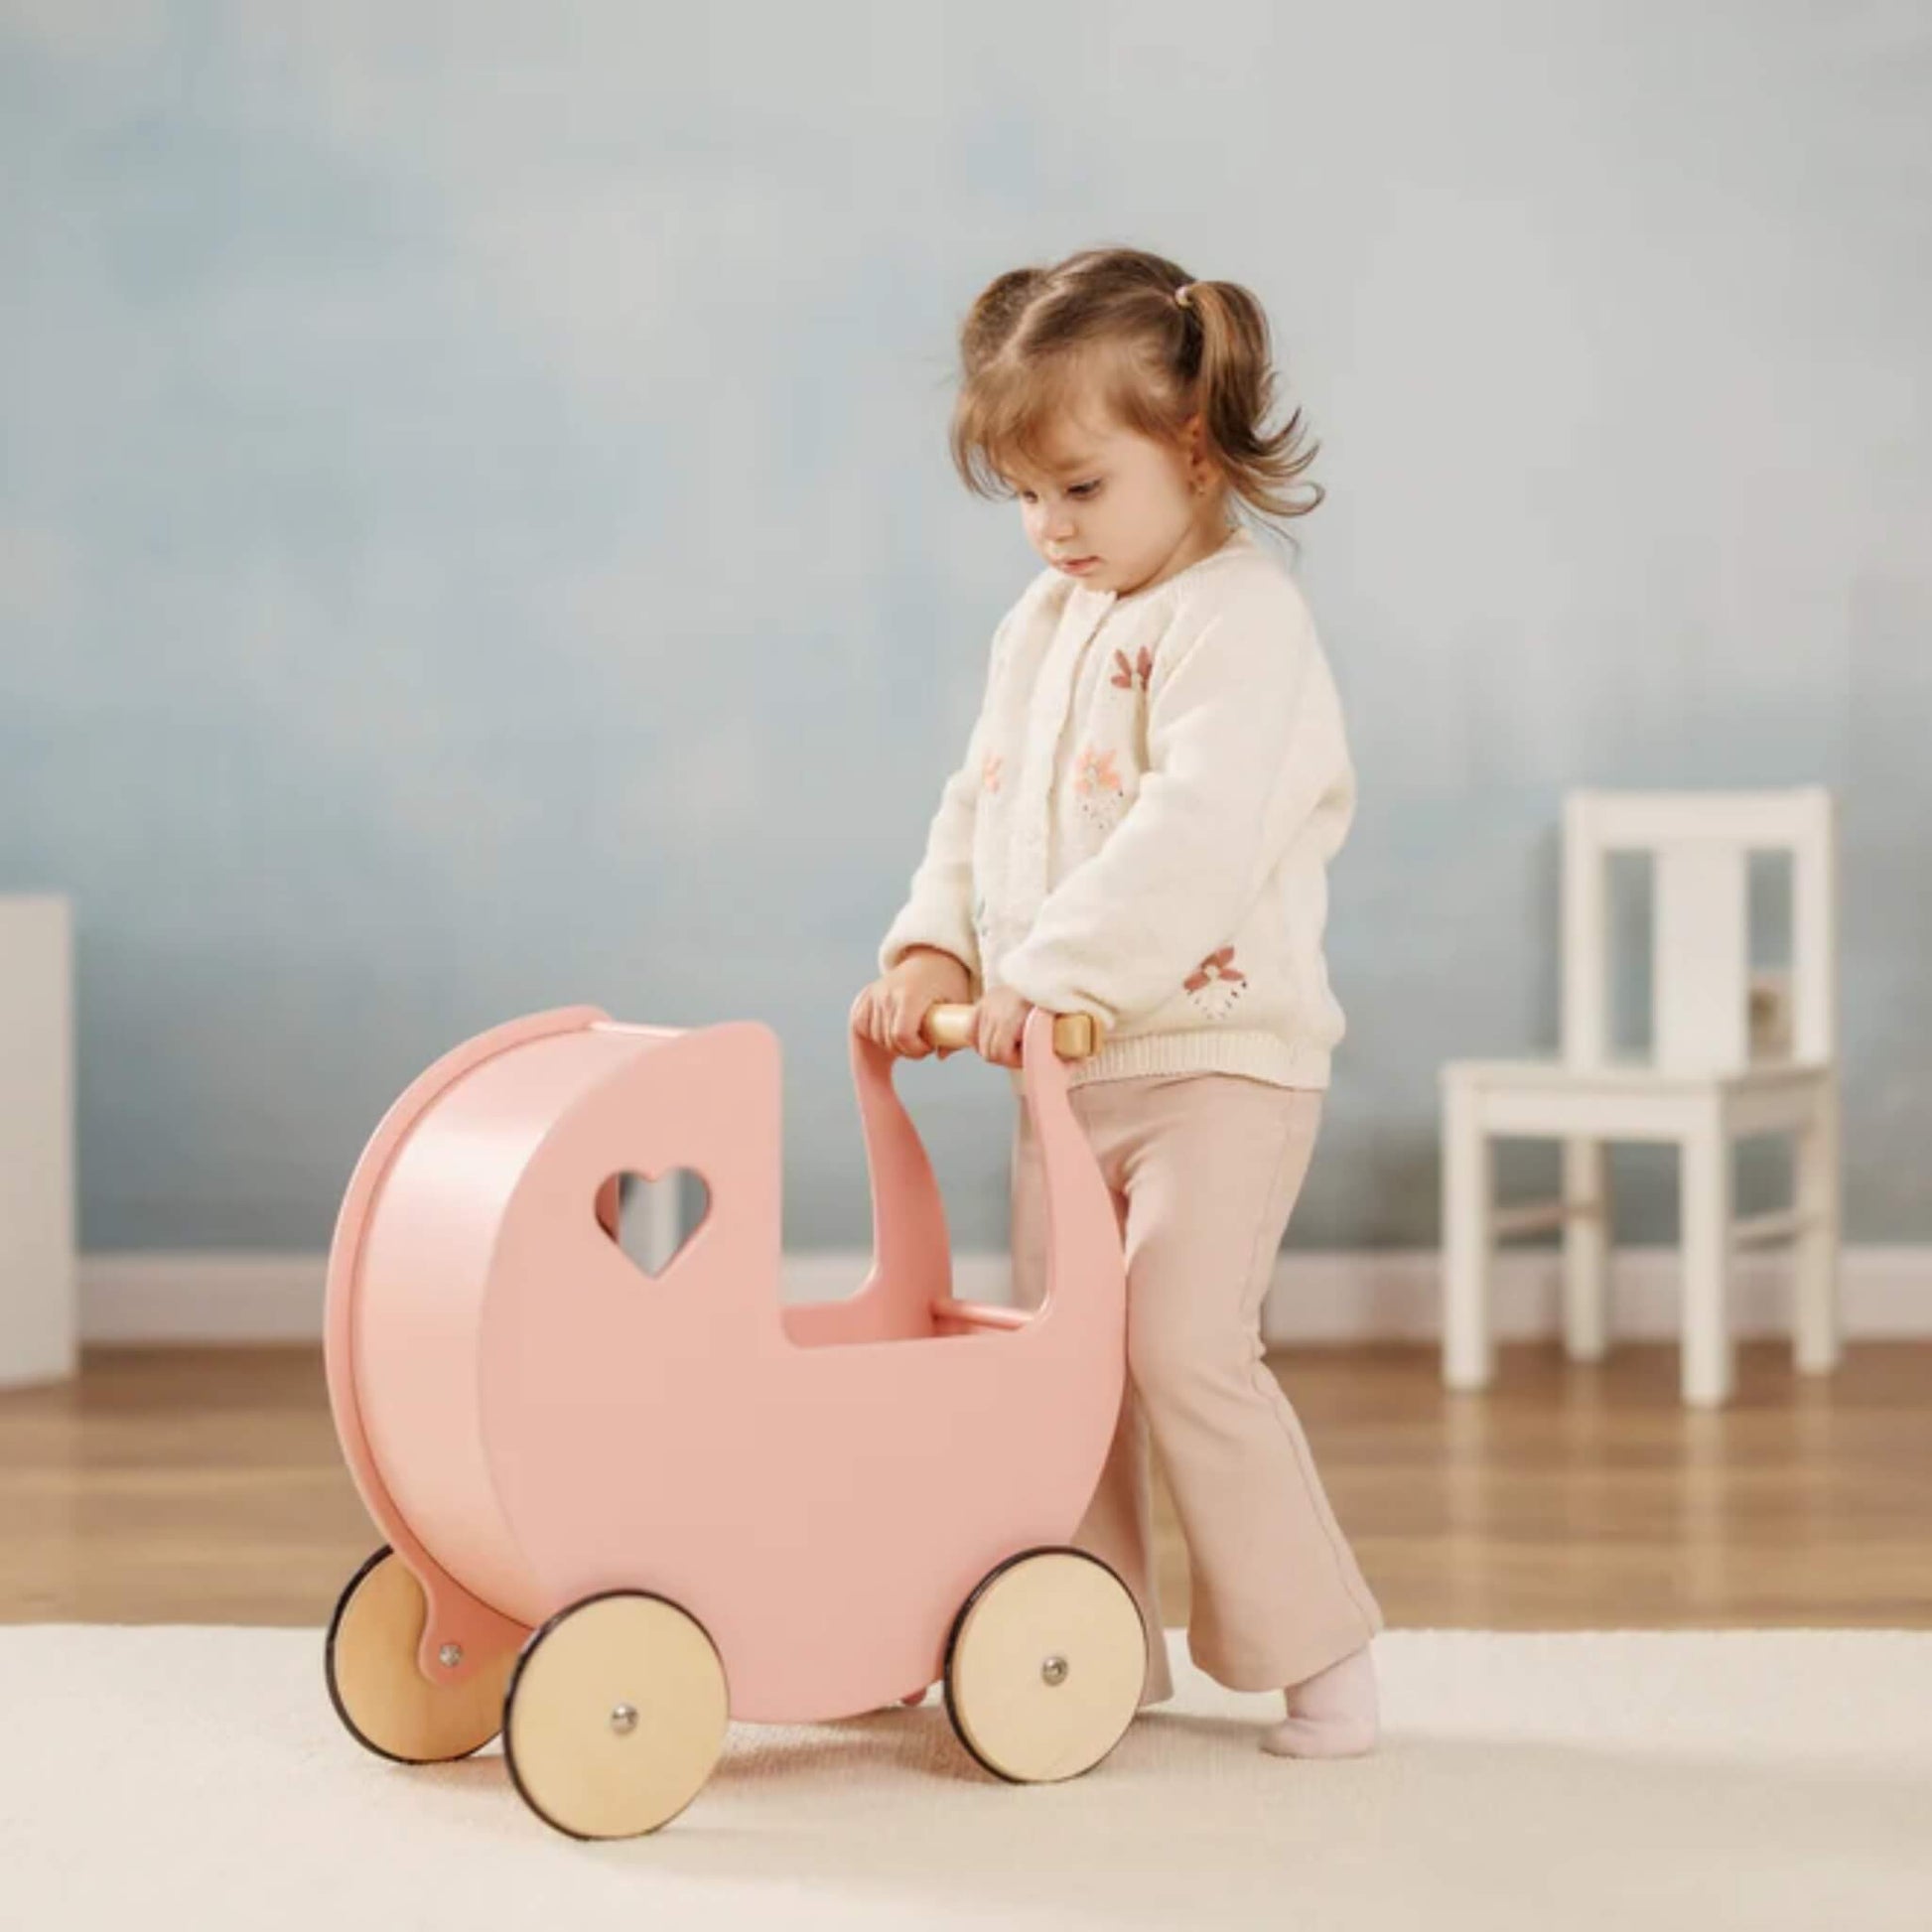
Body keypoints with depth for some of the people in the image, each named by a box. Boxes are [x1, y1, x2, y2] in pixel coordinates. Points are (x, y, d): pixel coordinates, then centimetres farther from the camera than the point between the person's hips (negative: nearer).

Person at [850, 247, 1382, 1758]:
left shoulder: (1240, 620, -14)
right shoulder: (1044, 626, 13)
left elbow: (1196, 835, -27)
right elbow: (981, 808, 15)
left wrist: (1050, 969, -32)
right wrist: (937, 948, -3)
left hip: (1222, 1052, -8)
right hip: (1067, 1065, 8)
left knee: (1186, 1349, -15)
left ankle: (1318, 1648, -2)